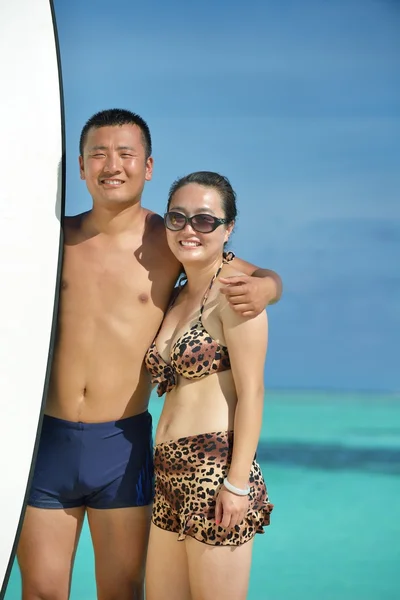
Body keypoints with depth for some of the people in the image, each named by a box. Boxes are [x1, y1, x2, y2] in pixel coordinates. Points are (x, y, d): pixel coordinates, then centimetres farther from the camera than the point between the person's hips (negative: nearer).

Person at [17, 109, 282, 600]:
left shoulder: (169, 242, 0)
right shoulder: (56, 237, 5)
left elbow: (264, 276, 8)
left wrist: (264, 288, -14)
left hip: (121, 444, -1)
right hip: (48, 439, 2)